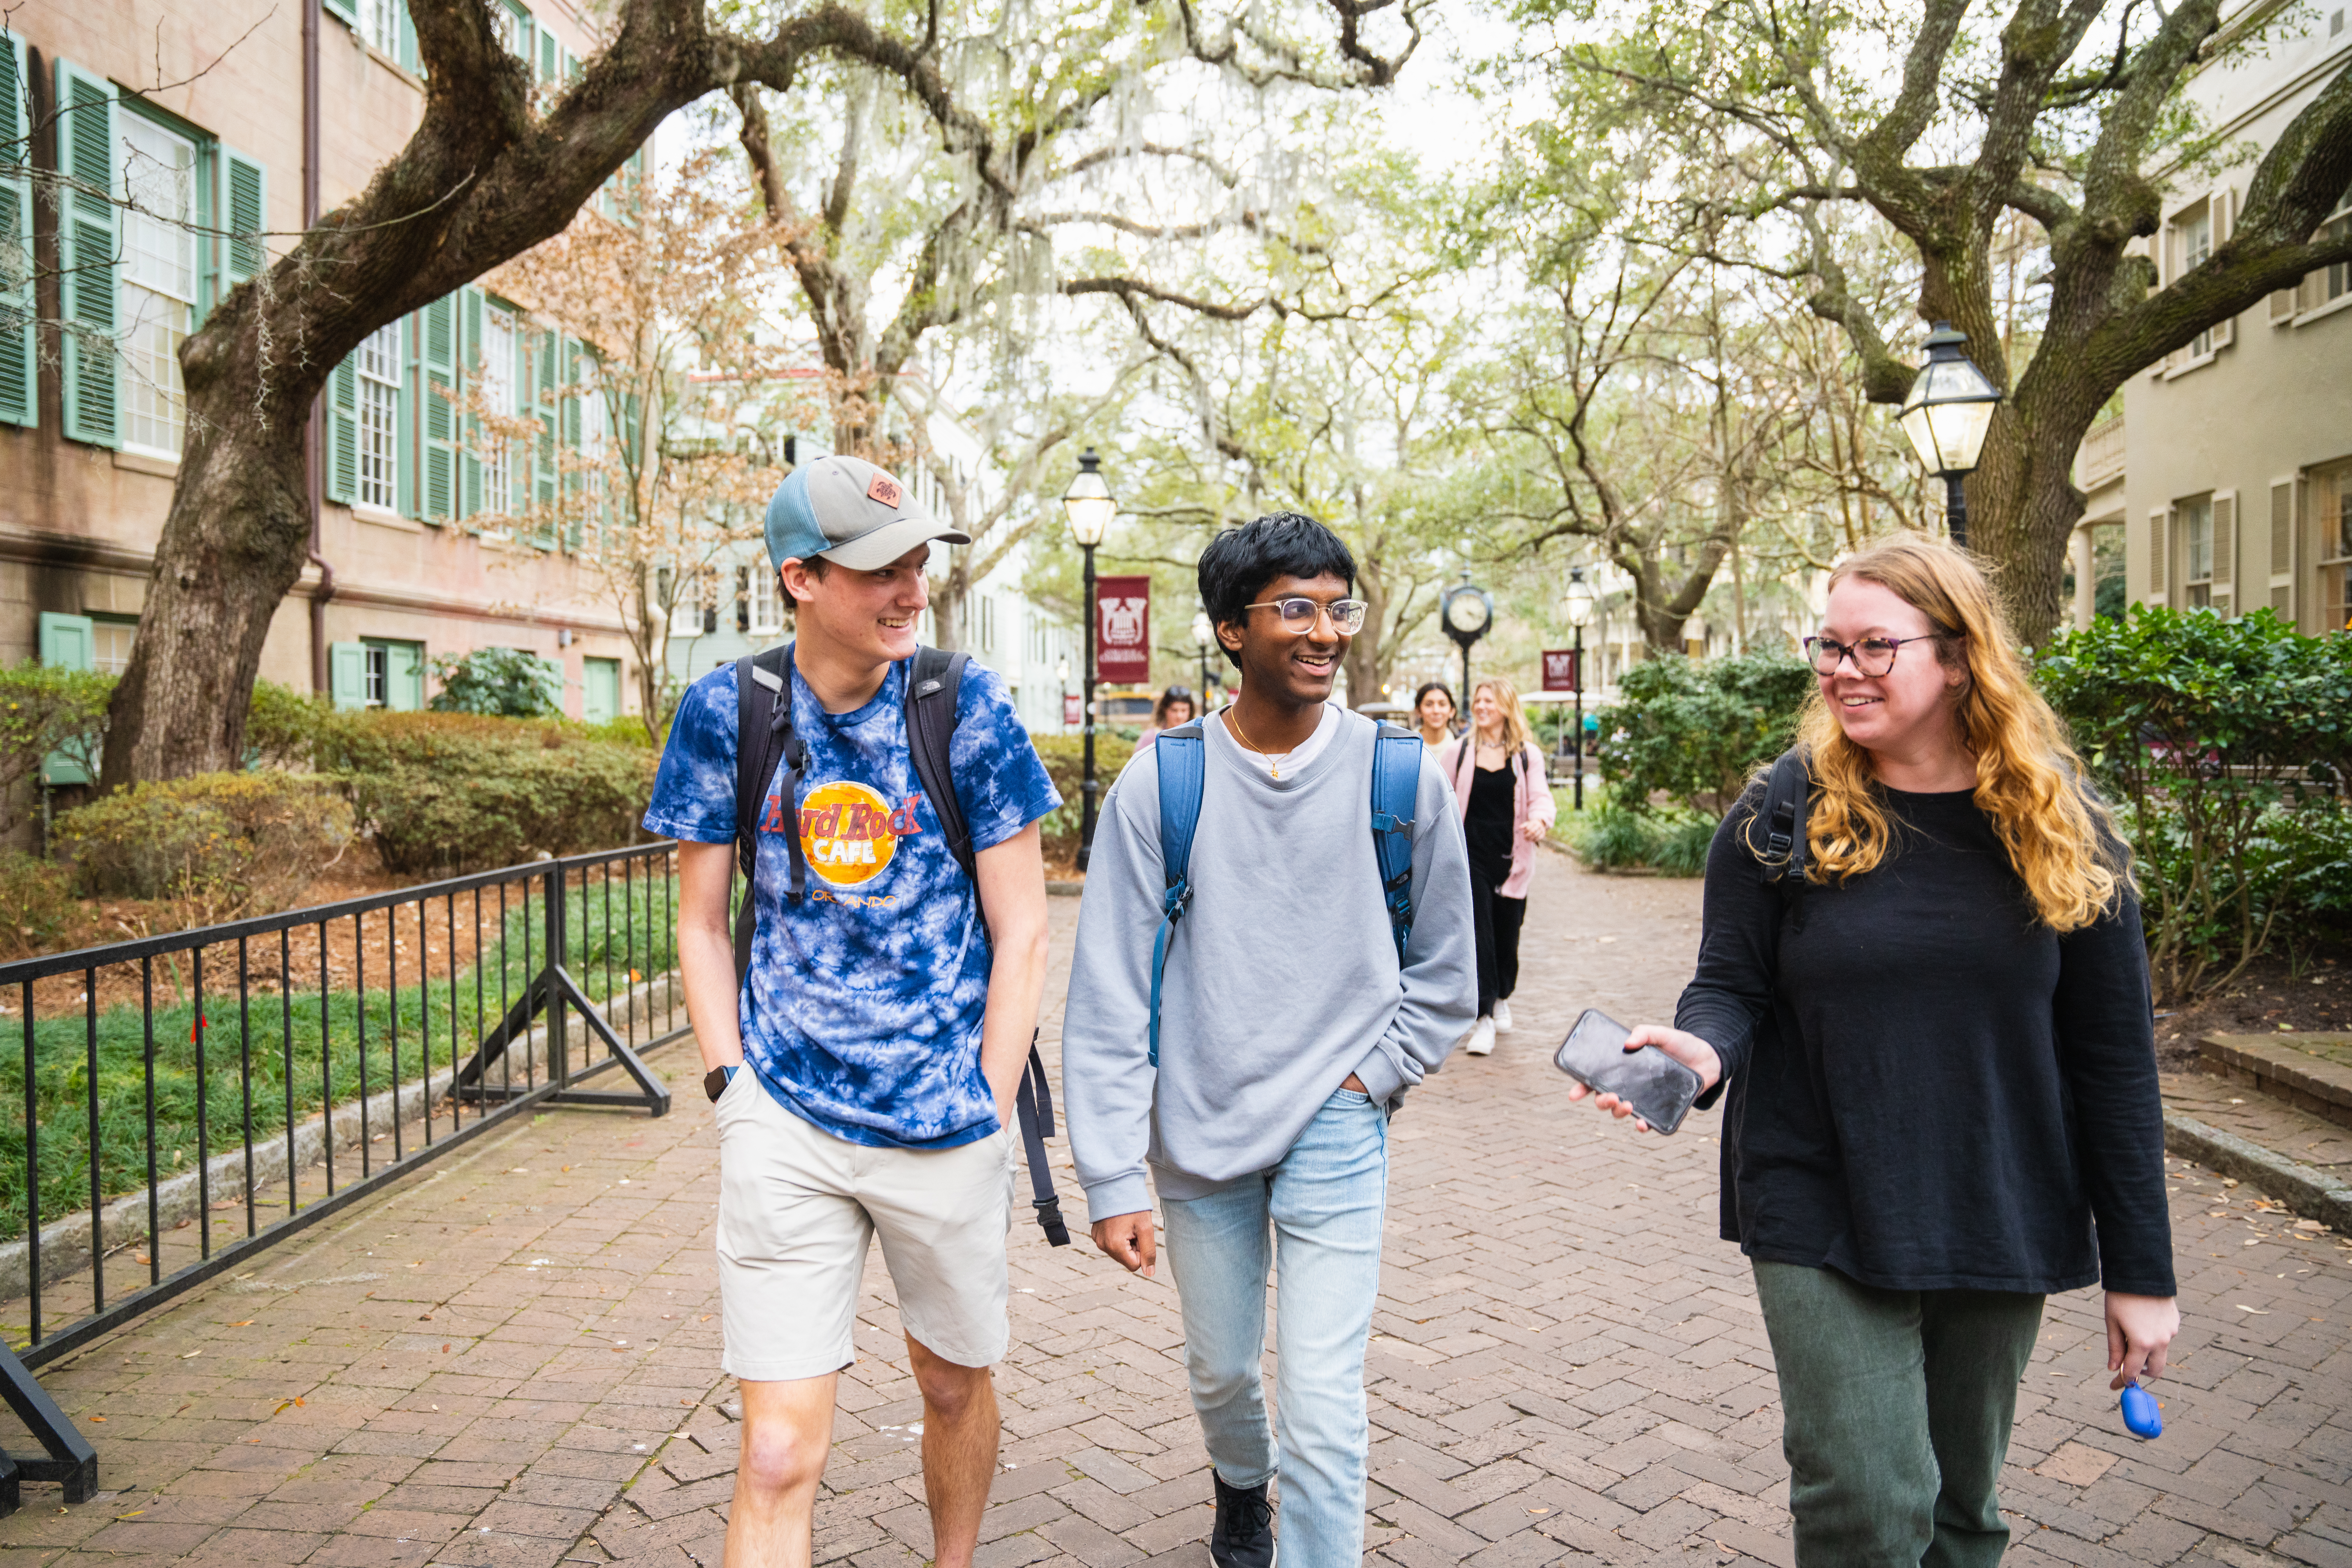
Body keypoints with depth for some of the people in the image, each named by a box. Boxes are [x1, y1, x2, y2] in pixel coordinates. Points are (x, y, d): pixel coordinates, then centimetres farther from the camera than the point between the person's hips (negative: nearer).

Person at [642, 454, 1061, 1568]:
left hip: (947, 1125, 1)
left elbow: (1020, 931, -2)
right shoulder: (726, 710, -2)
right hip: (785, 1125, 0)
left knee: (955, 1383, 18)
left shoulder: (968, 705, -5)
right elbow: (702, 924, 7)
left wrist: (987, 1111, -4)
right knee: (779, 1453, -2)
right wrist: (733, 1089, -1)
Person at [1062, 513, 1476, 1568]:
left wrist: (1372, 1076, -4)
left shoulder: (1402, 778, -7)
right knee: (1221, 1370, 22)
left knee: (1324, 1409, -5)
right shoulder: (1160, 785, -9)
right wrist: (1112, 1177, -10)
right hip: (1201, 1127, 1)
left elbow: (1443, 971, 7)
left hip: (1337, 1130, -1)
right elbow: (1107, 996, -8)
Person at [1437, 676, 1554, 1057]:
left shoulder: (1527, 754, 3)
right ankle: (1483, 1017, -6)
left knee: (1507, 931, 11)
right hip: (1472, 856, -1)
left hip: (1511, 857, 1)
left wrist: (1540, 820, -27)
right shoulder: (1459, 750, 3)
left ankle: (1502, 999, 37)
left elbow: (1541, 797, -5)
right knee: (1478, 933, -8)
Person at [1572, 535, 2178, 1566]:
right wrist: (1704, 1049, -27)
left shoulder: (2060, 826, -2)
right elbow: (1733, 984, -2)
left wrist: (2140, 1271, 1)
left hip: (2001, 1227, 2)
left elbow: (2112, 1056, 0)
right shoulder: (1782, 817, -5)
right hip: (1821, 1216, -2)